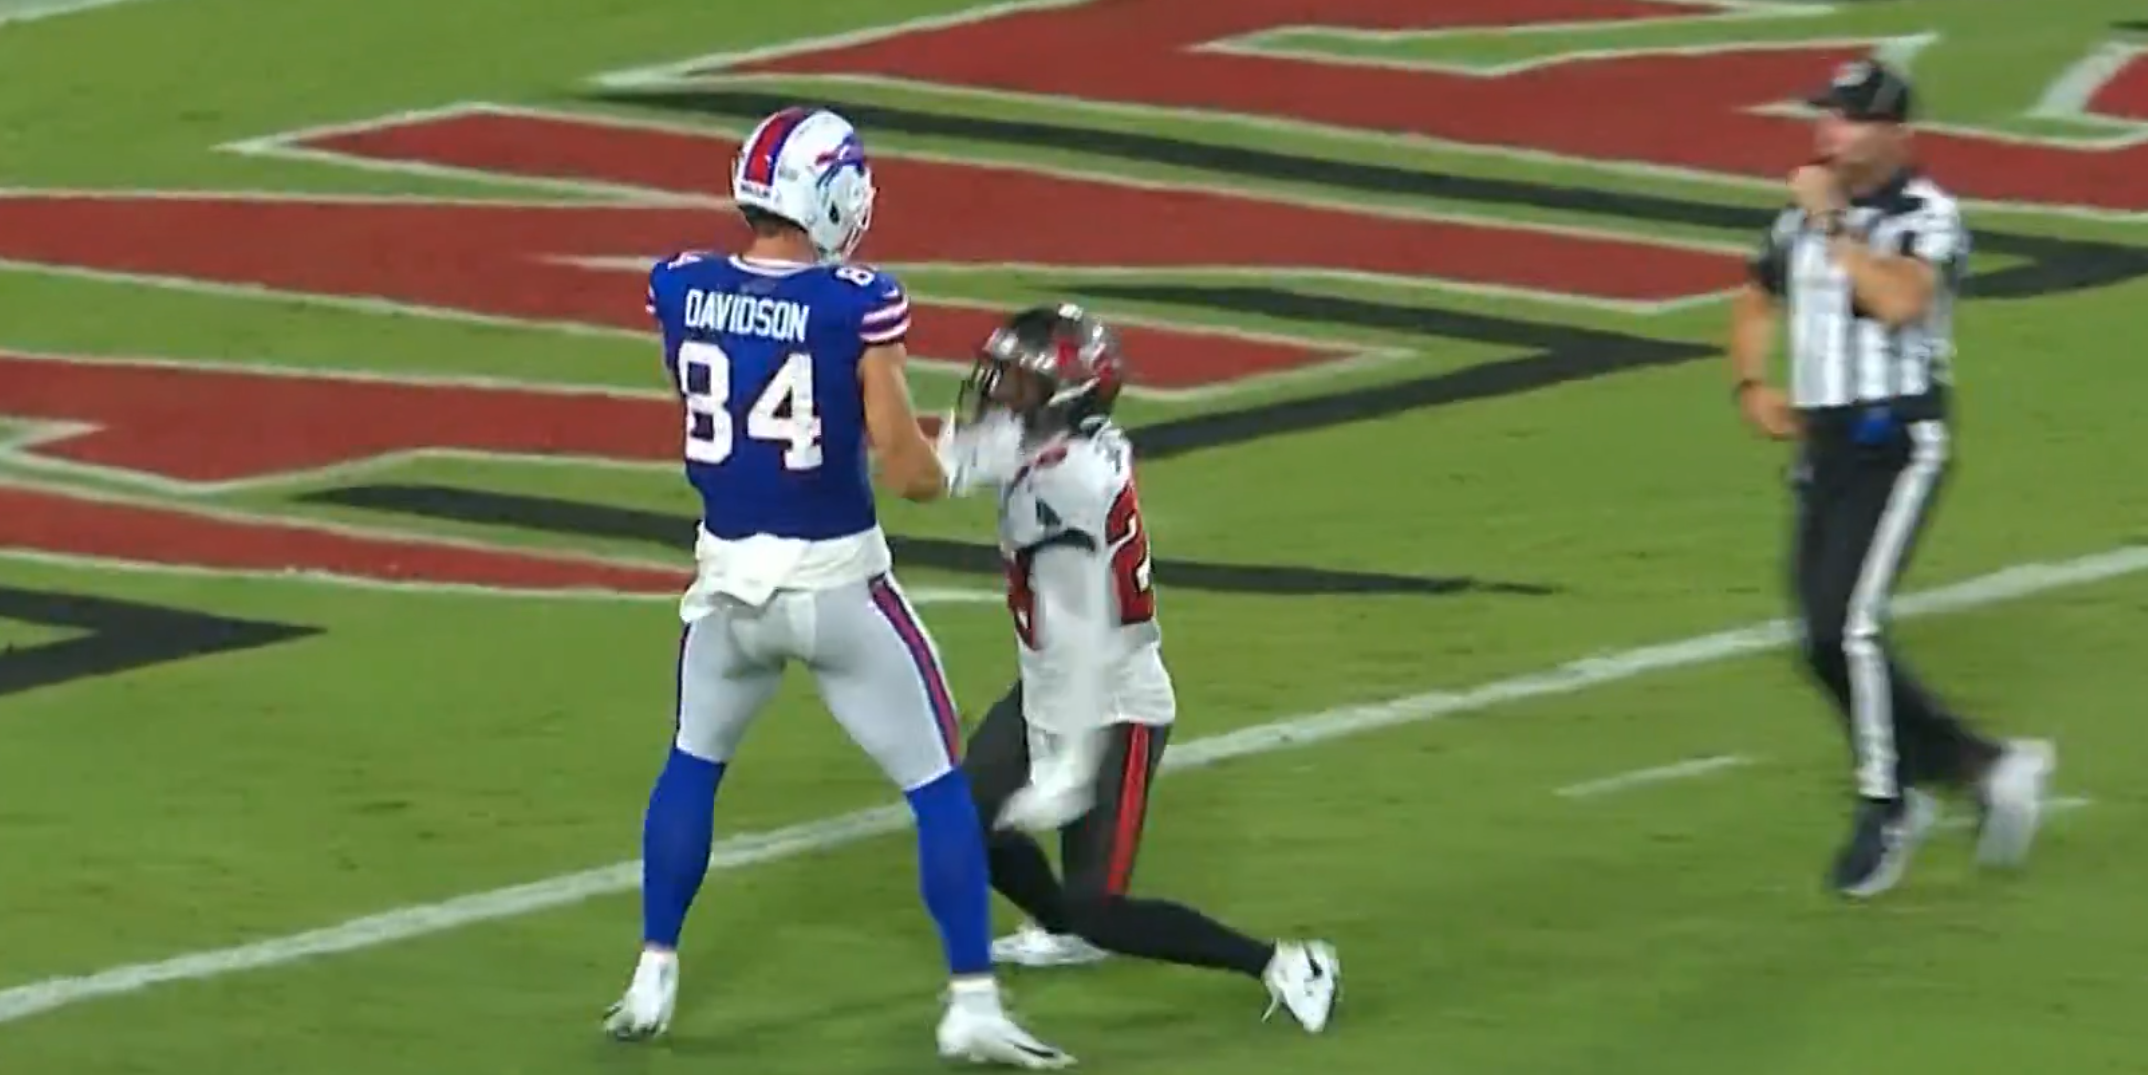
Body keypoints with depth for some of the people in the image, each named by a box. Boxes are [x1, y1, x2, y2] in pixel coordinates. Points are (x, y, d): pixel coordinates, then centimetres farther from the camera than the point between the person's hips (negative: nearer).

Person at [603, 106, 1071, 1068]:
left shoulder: (679, 291, -6)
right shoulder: (858, 306, -18)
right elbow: (909, 473, -14)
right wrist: (946, 463, 6)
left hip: (729, 576, 4)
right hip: (835, 582, -4)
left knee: (692, 766, 26)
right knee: (938, 787, 9)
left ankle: (653, 981, 29)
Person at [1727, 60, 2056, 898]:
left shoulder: (1926, 217, -10)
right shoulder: (1803, 216, 11)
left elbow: (1899, 301, -30)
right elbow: (1755, 303, 26)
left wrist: (1831, 224, -21)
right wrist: (1752, 385, 9)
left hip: (1897, 443, -8)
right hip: (1823, 445, 8)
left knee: (1844, 626, -15)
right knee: (1827, 643, 6)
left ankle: (1885, 811, -1)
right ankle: (1987, 768, 19)